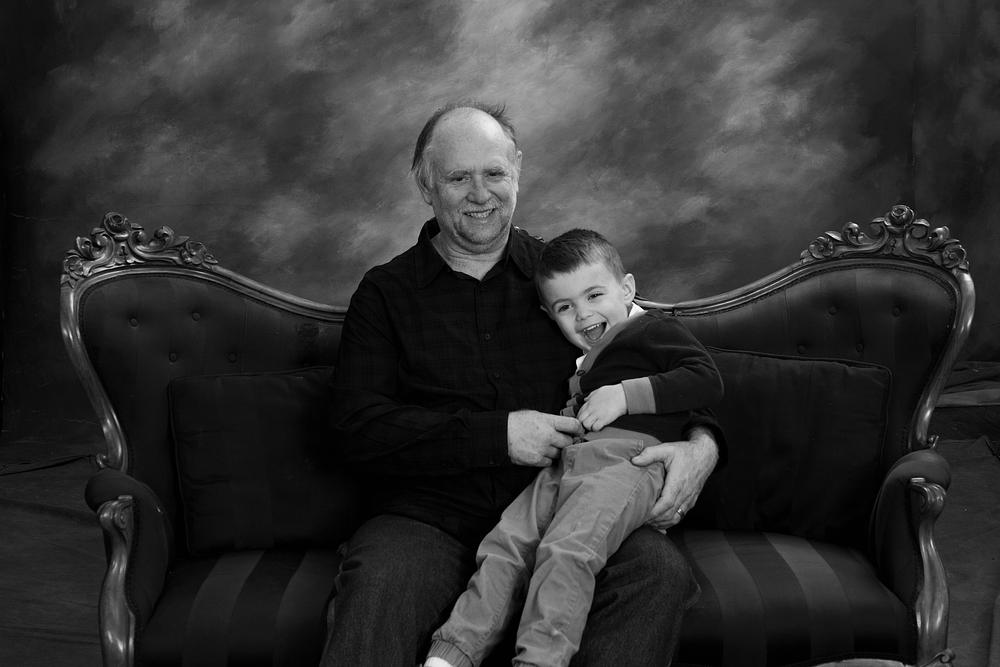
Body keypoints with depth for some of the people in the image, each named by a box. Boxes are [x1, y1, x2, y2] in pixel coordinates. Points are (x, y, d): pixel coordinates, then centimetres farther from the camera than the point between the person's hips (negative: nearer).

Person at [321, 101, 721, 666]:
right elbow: (359, 428, -2)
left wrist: (702, 442, -4)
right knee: (378, 592, -35)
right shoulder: (386, 292, 11)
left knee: (661, 572, -26)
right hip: (430, 517, -2)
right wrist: (498, 434, -11)